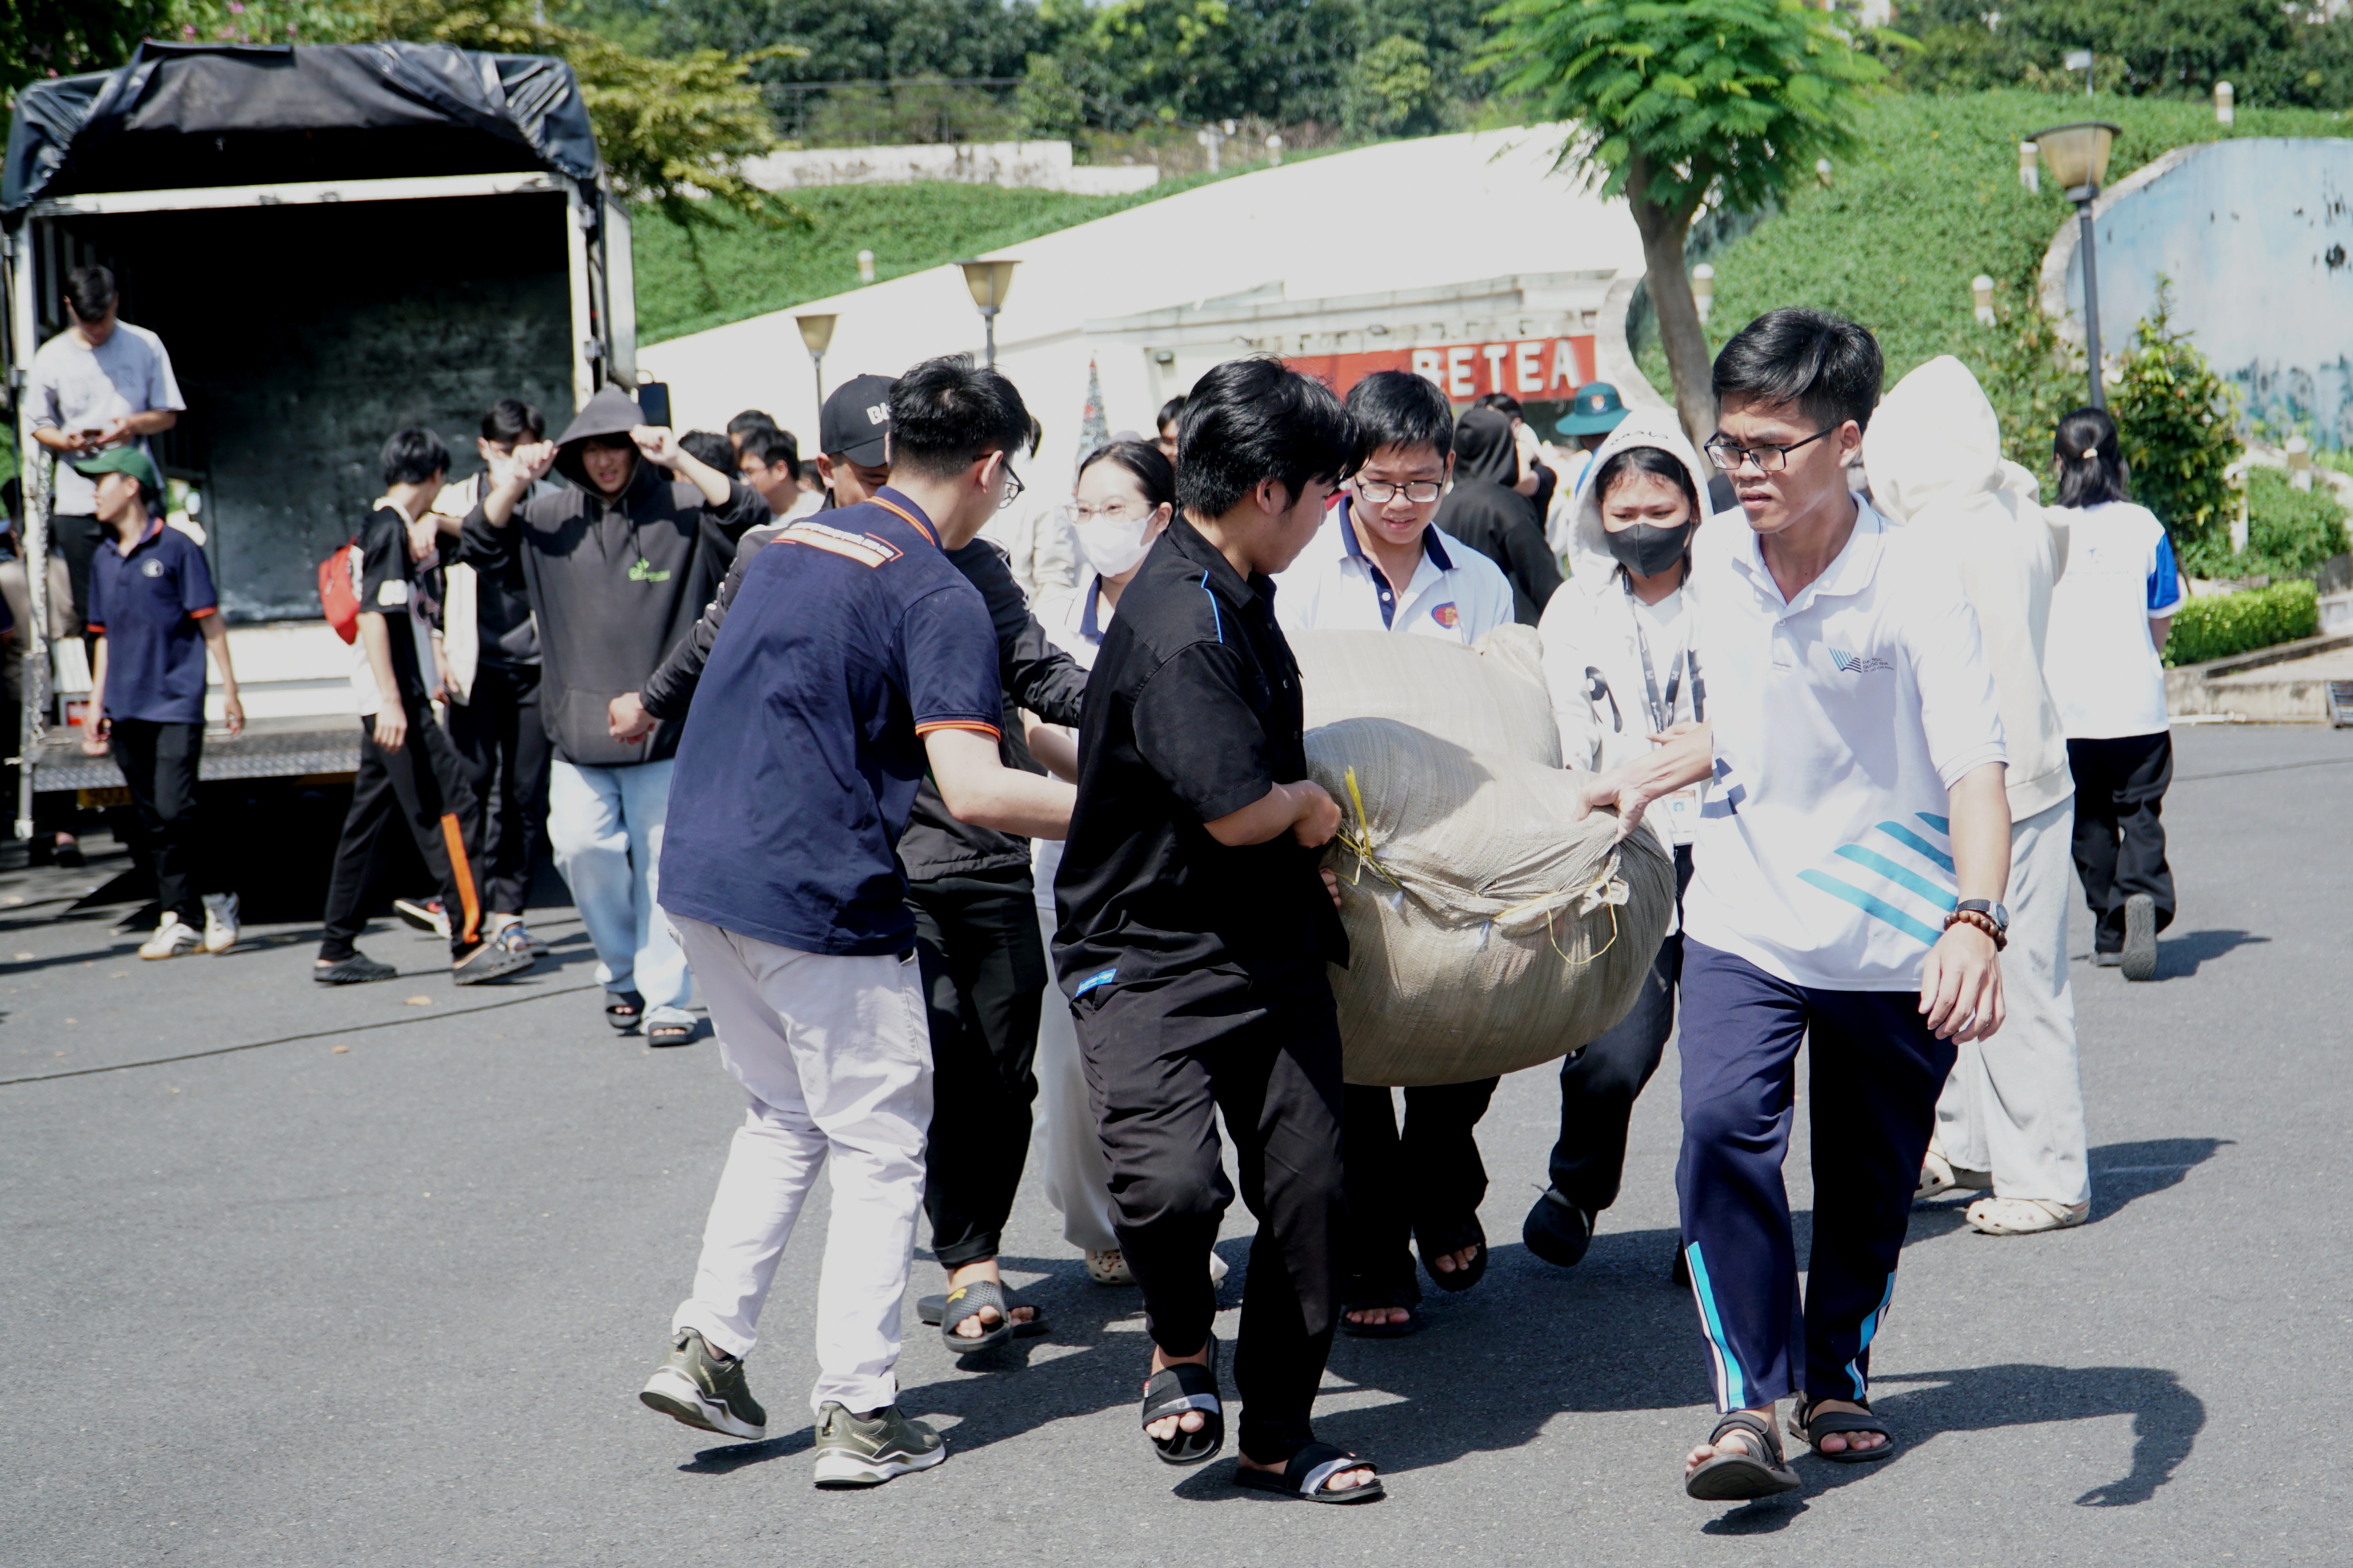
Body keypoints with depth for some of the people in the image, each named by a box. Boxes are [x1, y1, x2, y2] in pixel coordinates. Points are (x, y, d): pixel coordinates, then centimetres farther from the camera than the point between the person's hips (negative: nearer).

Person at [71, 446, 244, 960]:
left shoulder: (175, 548, -4)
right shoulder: (103, 561, 13)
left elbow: (210, 622, -3)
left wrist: (230, 690, -5)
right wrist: (97, 705, 16)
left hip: (175, 705, -6)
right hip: (127, 709, 6)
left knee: (175, 810, -14)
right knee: (150, 820, 5)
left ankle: (213, 902, 4)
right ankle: (180, 917, 10)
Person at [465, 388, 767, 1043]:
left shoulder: (677, 508, -1)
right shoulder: (553, 515, 10)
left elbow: (749, 516, -12)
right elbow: (480, 540, 13)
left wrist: (679, 460, -18)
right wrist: (515, 482, -3)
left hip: (666, 721, -3)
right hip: (579, 726, 3)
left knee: (661, 860, -1)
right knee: (580, 845, -8)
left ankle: (666, 999, 7)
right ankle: (622, 972, 15)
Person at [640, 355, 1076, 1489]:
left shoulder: (792, 544, 14)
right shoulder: (937, 595, -12)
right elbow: (973, 790, -23)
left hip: (700, 874, 8)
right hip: (816, 897, -8)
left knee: (785, 1118, 23)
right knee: (880, 1147, 5)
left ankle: (705, 1344, 16)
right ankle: (857, 1413, 6)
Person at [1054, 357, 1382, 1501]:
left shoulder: (1238, 596, 12)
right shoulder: (1175, 627, -21)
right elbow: (1238, 809, -21)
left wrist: (1304, 839, 22)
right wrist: (1313, 802, -1)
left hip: (1270, 949, 9)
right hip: (1148, 958, -9)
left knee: (1307, 1188, 4)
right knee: (1171, 1185, -24)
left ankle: (1279, 1436, 18)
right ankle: (1182, 1344, 8)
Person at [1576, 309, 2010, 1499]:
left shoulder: (1911, 586, -18)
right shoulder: (1716, 563, 0)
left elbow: (1974, 767, -29)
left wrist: (1976, 919, -43)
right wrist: (1646, 777, 5)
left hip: (1889, 937, -3)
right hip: (1742, 918, 3)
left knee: (1869, 1180, 11)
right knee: (1723, 1129, -20)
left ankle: (1838, 1380, 35)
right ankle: (1749, 1400, -12)